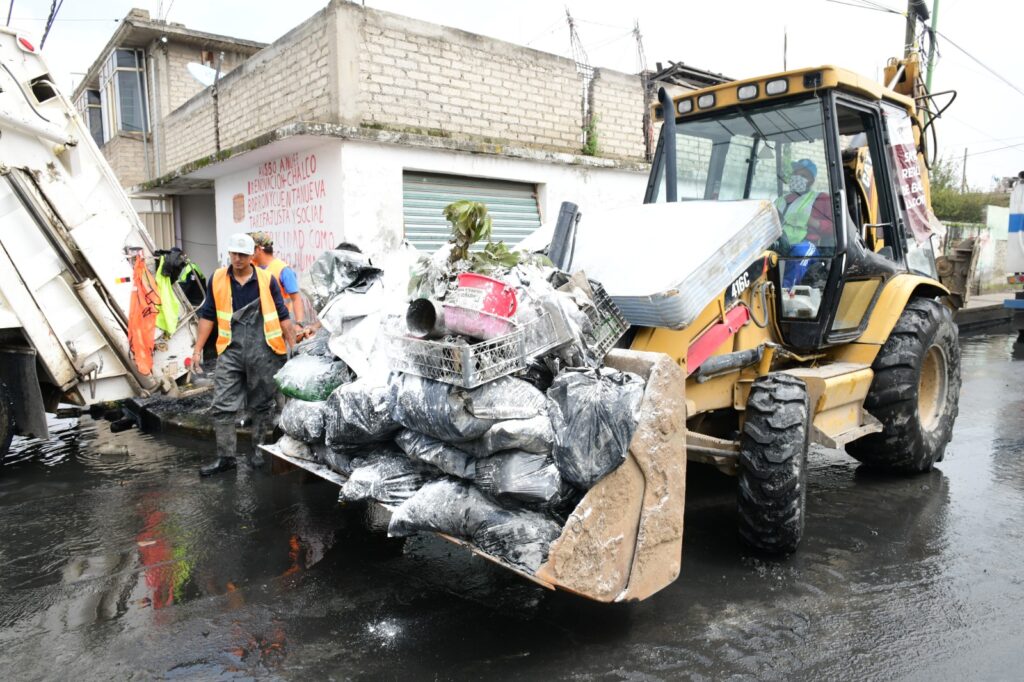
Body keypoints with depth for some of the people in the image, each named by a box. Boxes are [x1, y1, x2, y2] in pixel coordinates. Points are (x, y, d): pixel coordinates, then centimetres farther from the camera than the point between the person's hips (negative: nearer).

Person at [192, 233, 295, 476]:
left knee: (262, 405, 8)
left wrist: (293, 346, 4)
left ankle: (258, 450, 23)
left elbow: (282, 315, 6)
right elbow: (207, 316, 12)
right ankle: (225, 456, 8)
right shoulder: (217, 279, 7)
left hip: (264, 353, -1)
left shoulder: (267, 280, 3)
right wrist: (198, 349, 8)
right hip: (231, 351, 2)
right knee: (223, 405, -1)